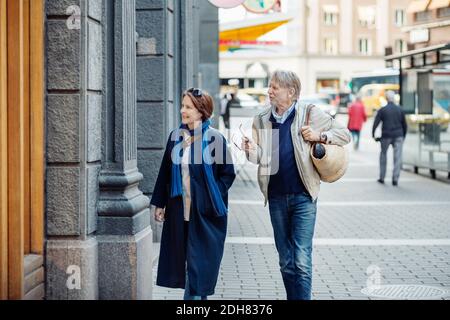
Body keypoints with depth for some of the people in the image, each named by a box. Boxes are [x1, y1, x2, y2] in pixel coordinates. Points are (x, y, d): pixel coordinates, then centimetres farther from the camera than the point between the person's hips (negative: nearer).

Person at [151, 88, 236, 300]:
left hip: (206, 213, -4)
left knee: (200, 261, -1)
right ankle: (197, 295, 21)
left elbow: (228, 173, -3)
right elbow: (165, 172, 11)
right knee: (182, 258, 8)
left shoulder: (214, 139, -8)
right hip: (179, 210, 5)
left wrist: (211, 196, -9)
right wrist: (159, 204, 10)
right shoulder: (175, 137, 6)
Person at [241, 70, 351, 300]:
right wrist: (251, 150, -16)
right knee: (286, 261, 13)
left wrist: (320, 135, -11)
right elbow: (260, 157, 6)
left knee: (302, 261, -10)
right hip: (276, 197, 4)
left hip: (303, 196, -4)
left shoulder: (310, 114, -2)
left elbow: (344, 134, 5)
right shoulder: (262, 120, 8)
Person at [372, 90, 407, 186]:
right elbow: (405, 125, 7)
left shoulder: (382, 110, -3)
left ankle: (382, 178, 18)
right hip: (398, 136, 1)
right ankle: (395, 179, -8)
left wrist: (373, 135, 6)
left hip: (386, 136, -1)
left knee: (383, 155, 16)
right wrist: (404, 136, 19)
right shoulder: (400, 110, 4)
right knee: (397, 158, 0)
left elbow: (375, 124, -5)